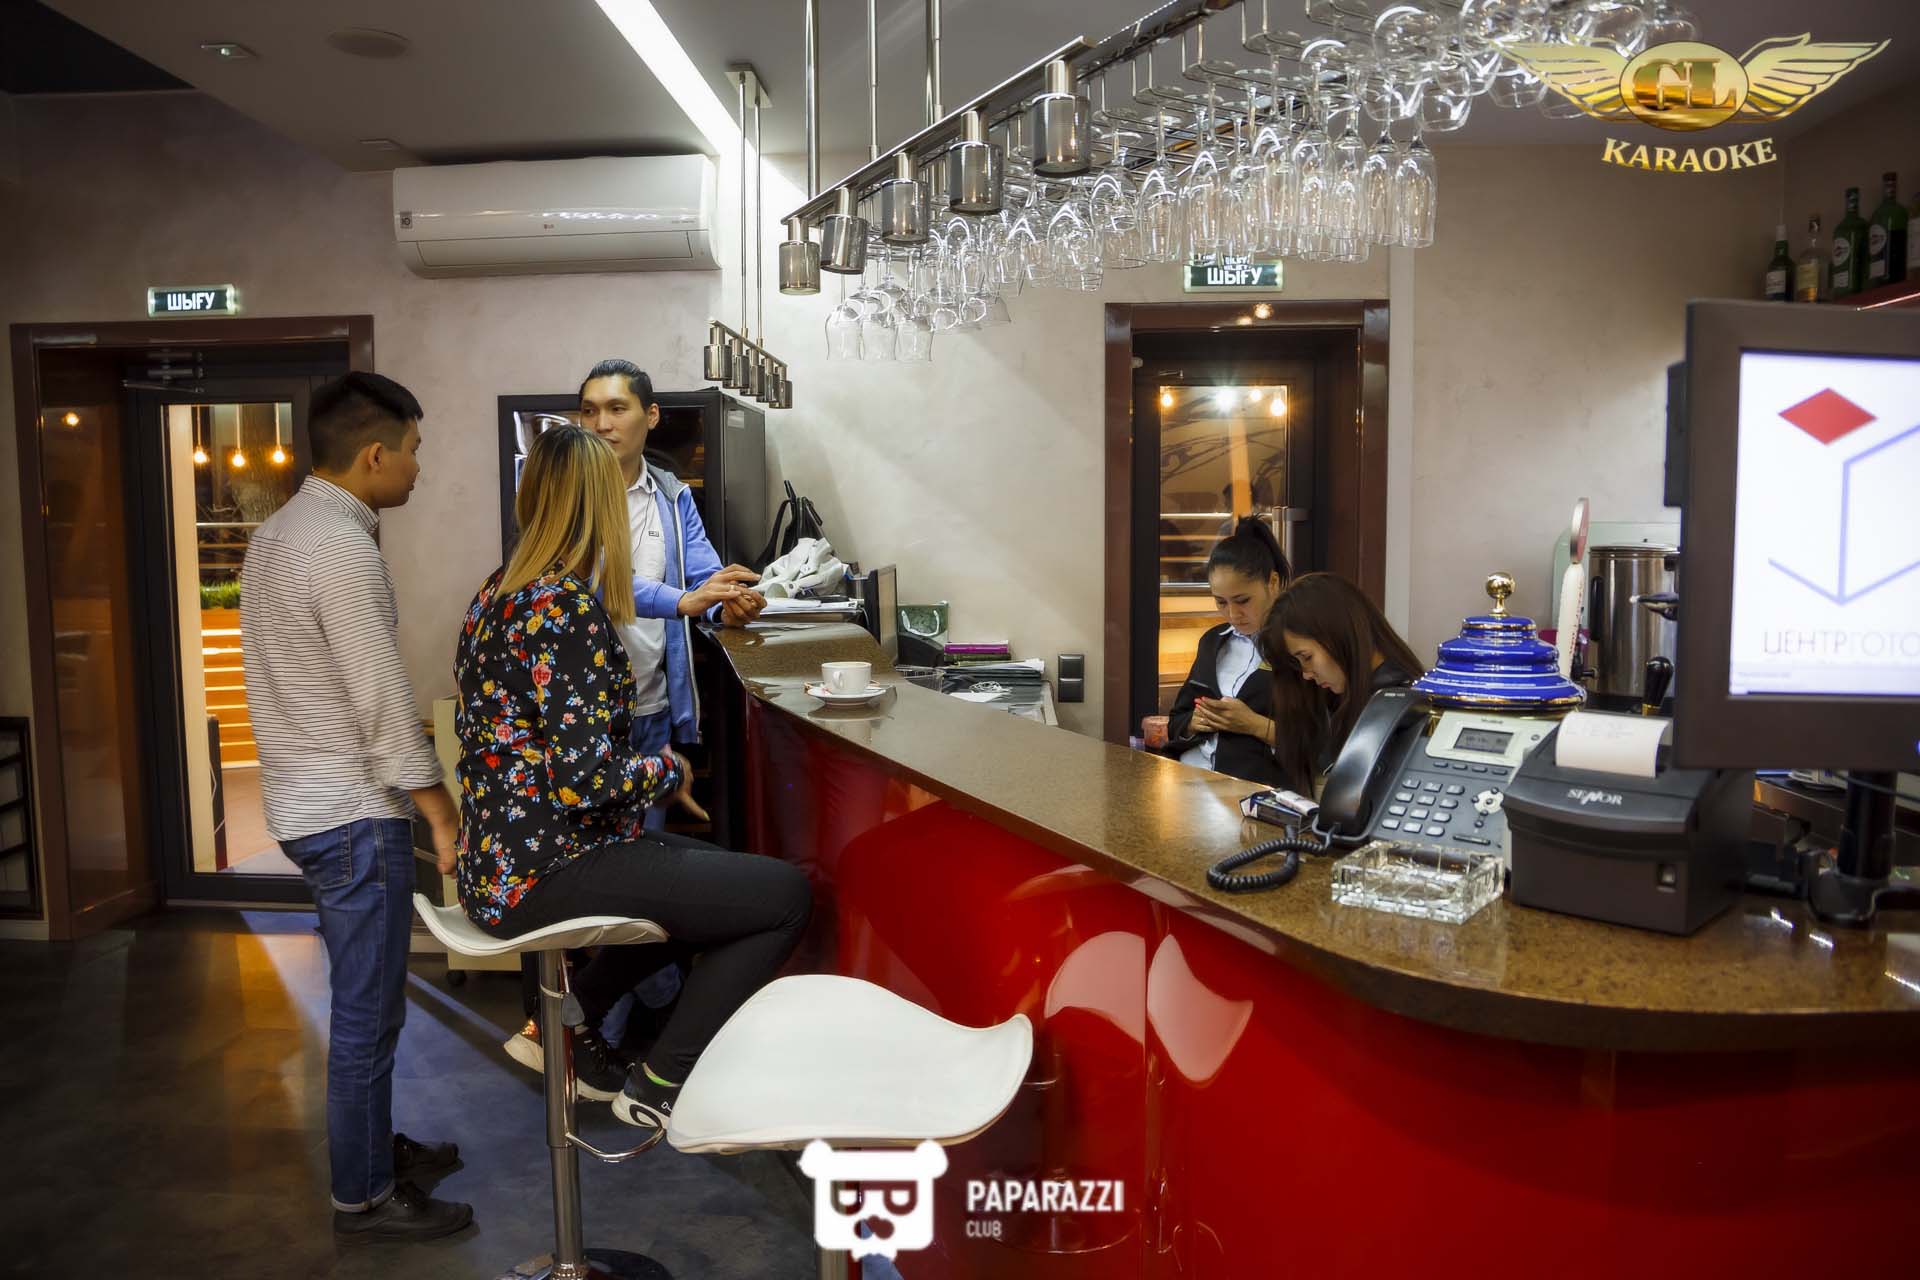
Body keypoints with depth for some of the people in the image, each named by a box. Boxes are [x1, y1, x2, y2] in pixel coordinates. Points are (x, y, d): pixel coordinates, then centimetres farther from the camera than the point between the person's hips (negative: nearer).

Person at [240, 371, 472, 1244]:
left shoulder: (276, 533, 10)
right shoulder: (342, 548, -21)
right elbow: (384, 703, -22)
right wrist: (444, 819, -14)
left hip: (305, 802, 10)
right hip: (354, 813, -10)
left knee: (364, 1000, 22)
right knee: (368, 1013, 3)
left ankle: (371, 1144, 37)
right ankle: (363, 1197, 17)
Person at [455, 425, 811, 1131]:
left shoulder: (499, 590, 8)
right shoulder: (569, 606, -21)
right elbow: (584, 779, -27)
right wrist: (669, 768, -8)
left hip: (498, 859, 10)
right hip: (543, 873, -10)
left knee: (707, 870, 26)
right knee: (786, 893, -8)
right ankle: (660, 1087, 2)